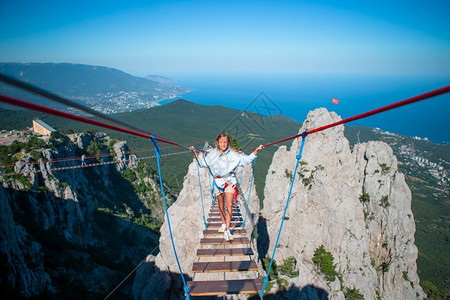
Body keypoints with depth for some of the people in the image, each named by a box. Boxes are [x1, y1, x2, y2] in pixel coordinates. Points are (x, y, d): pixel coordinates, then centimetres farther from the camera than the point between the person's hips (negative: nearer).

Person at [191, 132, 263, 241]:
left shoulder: (233, 154, -10)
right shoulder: (212, 154, -2)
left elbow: (247, 159, -7)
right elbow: (202, 163, 9)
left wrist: (257, 150, -17)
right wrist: (195, 152, 1)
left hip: (230, 181, -2)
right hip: (218, 181, 3)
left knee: (229, 205, -14)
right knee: (221, 205, 15)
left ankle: (227, 231, -12)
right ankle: (224, 224, 37)